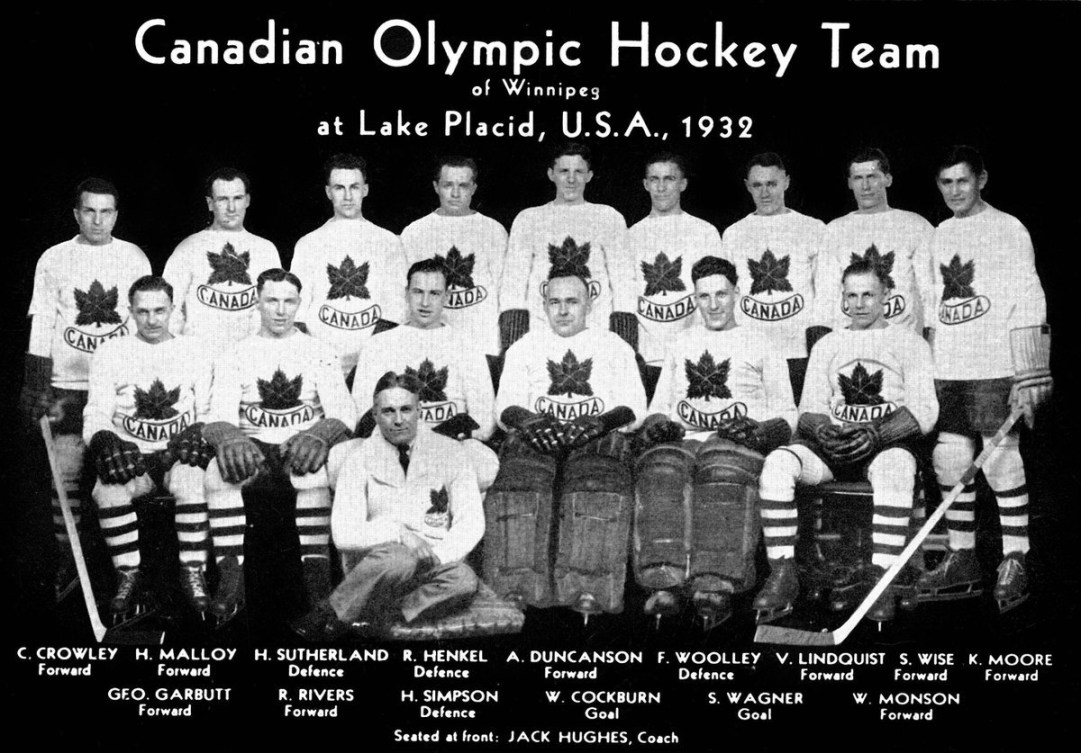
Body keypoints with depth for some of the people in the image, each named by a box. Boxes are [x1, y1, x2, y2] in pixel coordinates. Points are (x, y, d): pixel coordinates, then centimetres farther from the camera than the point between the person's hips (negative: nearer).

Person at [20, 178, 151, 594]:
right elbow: (42, 326, 4)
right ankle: (68, 562, 10)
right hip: (68, 384, 0)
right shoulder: (53, 259, 5)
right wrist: (38, 387, -2)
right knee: (66, 476, -2)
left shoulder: (135, 257, 7)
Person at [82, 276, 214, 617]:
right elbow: (96, 413, 2)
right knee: (108, 487, -32)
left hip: (180, 453, 0)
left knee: (192, 478, -35)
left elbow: (210, 409, 6)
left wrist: (198, 433, -17)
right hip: (130, 454, 1)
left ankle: (193, 573, -22)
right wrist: (104, 440, -21)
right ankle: (128, 576, -15)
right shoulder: (111, 352, 10)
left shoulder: (194, 350, 11)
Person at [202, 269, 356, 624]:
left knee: (317, 471, -37)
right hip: (253, 449, 1)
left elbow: (343, 411, -1)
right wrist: (230, 439, -28)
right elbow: (219, 414, -2)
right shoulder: (234, 355, 12)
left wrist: (317, 436, -26)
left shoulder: (320, 352, 11)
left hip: (302, 450, -1)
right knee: (220, 471, -34)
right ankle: (231, 581, -32)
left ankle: (317, 580, -35)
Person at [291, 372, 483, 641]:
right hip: (371, 567, -2)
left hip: (433, 567, 2)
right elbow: (344, 534, -6)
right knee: (398, 559, -37)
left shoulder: (449, 453, 6)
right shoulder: (360, 461, 3)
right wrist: (399, 533, -21)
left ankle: (384, 619, -25)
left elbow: (471, 521, 3)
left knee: (464, 580, -32)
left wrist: (438, 557, -15)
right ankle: (328, 613, -19)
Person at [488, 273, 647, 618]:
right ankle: (517, 588, -36)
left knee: (600, 489, -35)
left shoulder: (615, 347, 22)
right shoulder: (524, 347, 25)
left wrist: (601, 422, -12)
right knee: (518, 487, -32)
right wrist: (529, 421, -11)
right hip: (536, 435, 1)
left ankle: (590, 591, -40)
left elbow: (634, 408, 10)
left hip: (600, 438, -1)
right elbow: (505, 406, 13)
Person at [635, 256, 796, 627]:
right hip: (682, 440, 2)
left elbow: (787, 415, 15)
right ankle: (665, 584, -46)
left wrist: (758, 430, -8)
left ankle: (716, 586, -50)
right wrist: (658, 424, 4)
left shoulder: (761, 346, 22)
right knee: (662, 470, -35)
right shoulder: (679, 345, 33)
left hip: (739, 444, -2)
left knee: (723, 470, -40)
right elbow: (659, 405, 29)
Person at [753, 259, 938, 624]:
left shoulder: (910, 343, 12)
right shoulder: (827, 345, 22)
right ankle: (782, 575, -27)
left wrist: (877, 433, -19)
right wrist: (824, 429, -12)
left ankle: (880, 579, -37)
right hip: (831, 443, 3)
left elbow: (923, 411, -1)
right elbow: (810, 408, 13)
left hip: (890, 442, -3)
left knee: (893, 469, -40)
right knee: (777, 463, -28)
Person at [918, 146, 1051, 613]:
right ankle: (962, 561, 15)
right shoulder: (940, 236, 16)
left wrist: (1028, 378, -14)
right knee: (949, 461, 6)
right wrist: (929, 365, 16)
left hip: (993, 367, -6)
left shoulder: (1008, 231, -3)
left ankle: (1014, 563, 3)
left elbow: (1027, 306, -8)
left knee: (1000, 462, -7)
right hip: (946, 369, 6)